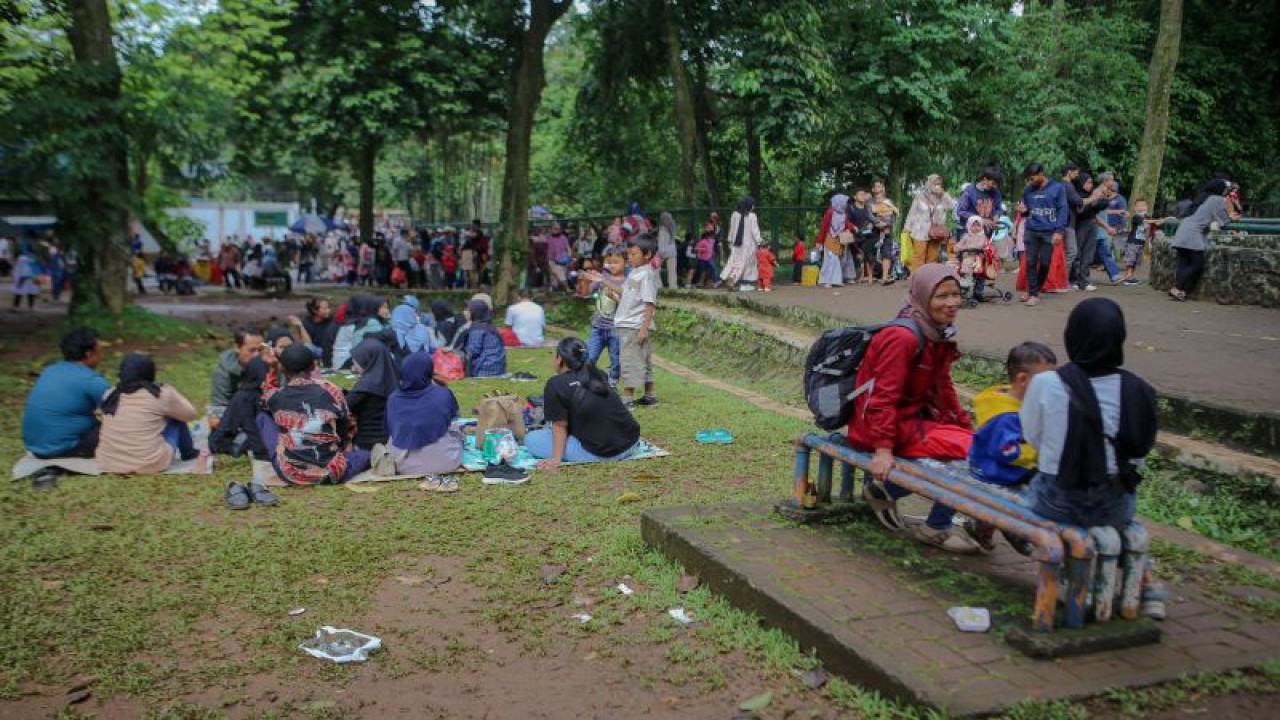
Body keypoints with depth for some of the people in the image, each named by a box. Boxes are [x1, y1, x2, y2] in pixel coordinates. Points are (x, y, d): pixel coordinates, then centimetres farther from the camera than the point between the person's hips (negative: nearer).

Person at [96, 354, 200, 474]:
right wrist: (171, 393, 20)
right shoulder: (160, 396, -11)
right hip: (150, 465, -5)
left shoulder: (110, 395, 1)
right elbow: (191, 414, 5)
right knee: (176, 417, 15)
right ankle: (188, 453, 32)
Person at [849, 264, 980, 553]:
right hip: (880, 426, -10)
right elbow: (883, 396, -24)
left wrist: (965, 427, 9)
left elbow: (942, 388, 17)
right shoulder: (903, 337, -20)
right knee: (969, 453, -20)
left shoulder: (940, 336, 9)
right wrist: (883, 449, -27)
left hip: (914, 416, 10)